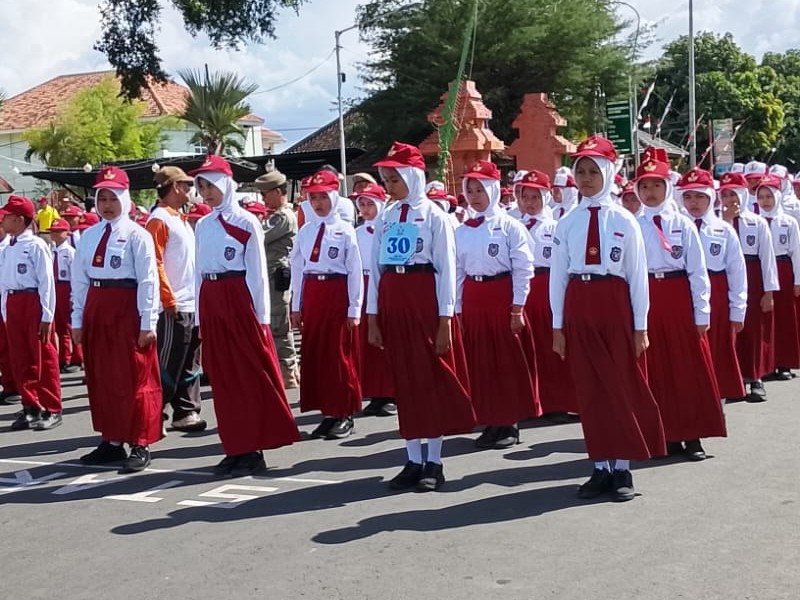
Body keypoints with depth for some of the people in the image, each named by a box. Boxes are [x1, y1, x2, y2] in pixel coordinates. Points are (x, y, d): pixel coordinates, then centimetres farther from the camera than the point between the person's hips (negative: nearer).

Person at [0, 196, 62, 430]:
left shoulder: (36, 245, -10)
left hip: (33, 303, -7)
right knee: (19, 358, 10)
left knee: (43, 358, 1)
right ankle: (30, 407, 20)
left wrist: (47, 315, -13)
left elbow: (46, 282, -11)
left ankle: (51, 409, 9)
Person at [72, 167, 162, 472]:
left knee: (134, 378, -1)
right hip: (95, 308, 6)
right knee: (100, 377, 11)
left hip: (126, 307, -6)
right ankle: (111, 441, 22)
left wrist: (148, 322, -13)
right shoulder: (89, 236, 11)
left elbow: (148, 280, -9)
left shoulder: (136, 234, -6)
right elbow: (80, 280, 12)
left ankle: (139, 446, 7)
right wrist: (77, 319, 10)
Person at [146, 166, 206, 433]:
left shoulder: (181, 220, 18)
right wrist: (169, 300, -18)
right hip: (174, 306, -9)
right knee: (168, 364, -5)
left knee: (190, 364, 11)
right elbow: (154, 263, -16)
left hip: (193, 303, 9)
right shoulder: (159, 220, -10)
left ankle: (186, 412, 17)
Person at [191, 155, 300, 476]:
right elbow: (199, 271, 15)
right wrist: (200, 317, 13)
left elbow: (257, 271, -5)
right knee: (221, 375, 8)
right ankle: (235, 447, 17)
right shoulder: (202, 226, 12)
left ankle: (253, 450, 5)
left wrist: (261, 315, -7)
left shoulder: (245, 221, -4)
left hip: (239, 300, -6)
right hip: (211, 303, 6)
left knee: (250, 374, -2)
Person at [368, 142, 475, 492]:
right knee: (404, 378, 7)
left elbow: (446, 269, -5)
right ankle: (413, 461, 15)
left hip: (424, 298, -5)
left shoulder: (434, 216, -3)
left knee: (433, 376, 0)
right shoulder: (385, 219, 11)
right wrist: (373, 318, 8)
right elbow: (375, 268, 12)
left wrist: (445, 319, -10)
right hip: (391, 302, 5)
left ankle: (434, 463, 9)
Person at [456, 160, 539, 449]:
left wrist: (517, 308, -11)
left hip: (502, 296, -5)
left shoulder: (509, 225, -4)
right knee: (480, 363, 7)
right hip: (472, 301, 5)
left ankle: (510, 425, 11)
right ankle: (491, 423, 17)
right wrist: (457, 309, 8)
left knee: (509, 361, 1)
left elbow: (523, 269, -7)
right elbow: (457, 271, 12)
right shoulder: (461, 231, 10)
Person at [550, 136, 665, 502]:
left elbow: (637, 274, 0)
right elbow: (558, 273, 7)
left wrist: (640, 326, -2)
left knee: (621, 385, 2)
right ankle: (601, 467, 14)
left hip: (615, 306, -2)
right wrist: (558, 325, 5)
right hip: (578, 307, 3)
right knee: (589, 388, 6)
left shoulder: (623, 220, -1)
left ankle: (623, 468, 11)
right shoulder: (568, 222, 6)